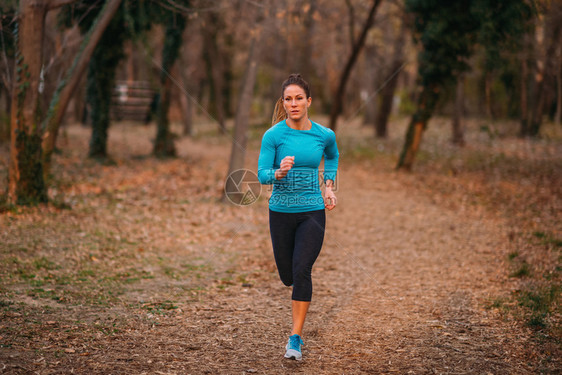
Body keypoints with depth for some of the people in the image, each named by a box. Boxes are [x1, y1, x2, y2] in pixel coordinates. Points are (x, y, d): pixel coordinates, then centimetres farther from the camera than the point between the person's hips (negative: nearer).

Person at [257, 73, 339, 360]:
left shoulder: (324, 135, -2)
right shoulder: (273, 135, -9)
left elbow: (332, 157, 20)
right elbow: (262, 174, -12)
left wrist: (329, 187, 10)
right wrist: (279, 172, -33)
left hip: (312, 211, 0)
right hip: (281, 211, 0)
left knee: (302, 270, -14)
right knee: (287, 275, 10)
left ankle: (295, 338, -8)